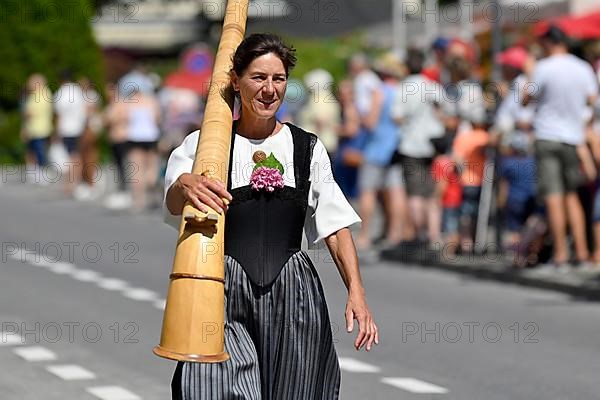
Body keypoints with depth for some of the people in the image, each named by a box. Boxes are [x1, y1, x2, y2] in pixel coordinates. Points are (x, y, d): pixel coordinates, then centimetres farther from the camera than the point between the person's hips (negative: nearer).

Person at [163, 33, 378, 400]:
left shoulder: (308, 148, 12)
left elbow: (335, 226, 10)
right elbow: (173, 203, -12)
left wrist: (356, 293, -3)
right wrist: (185, 186, -37)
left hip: (293, 296, 2)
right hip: (225, 295, -2)